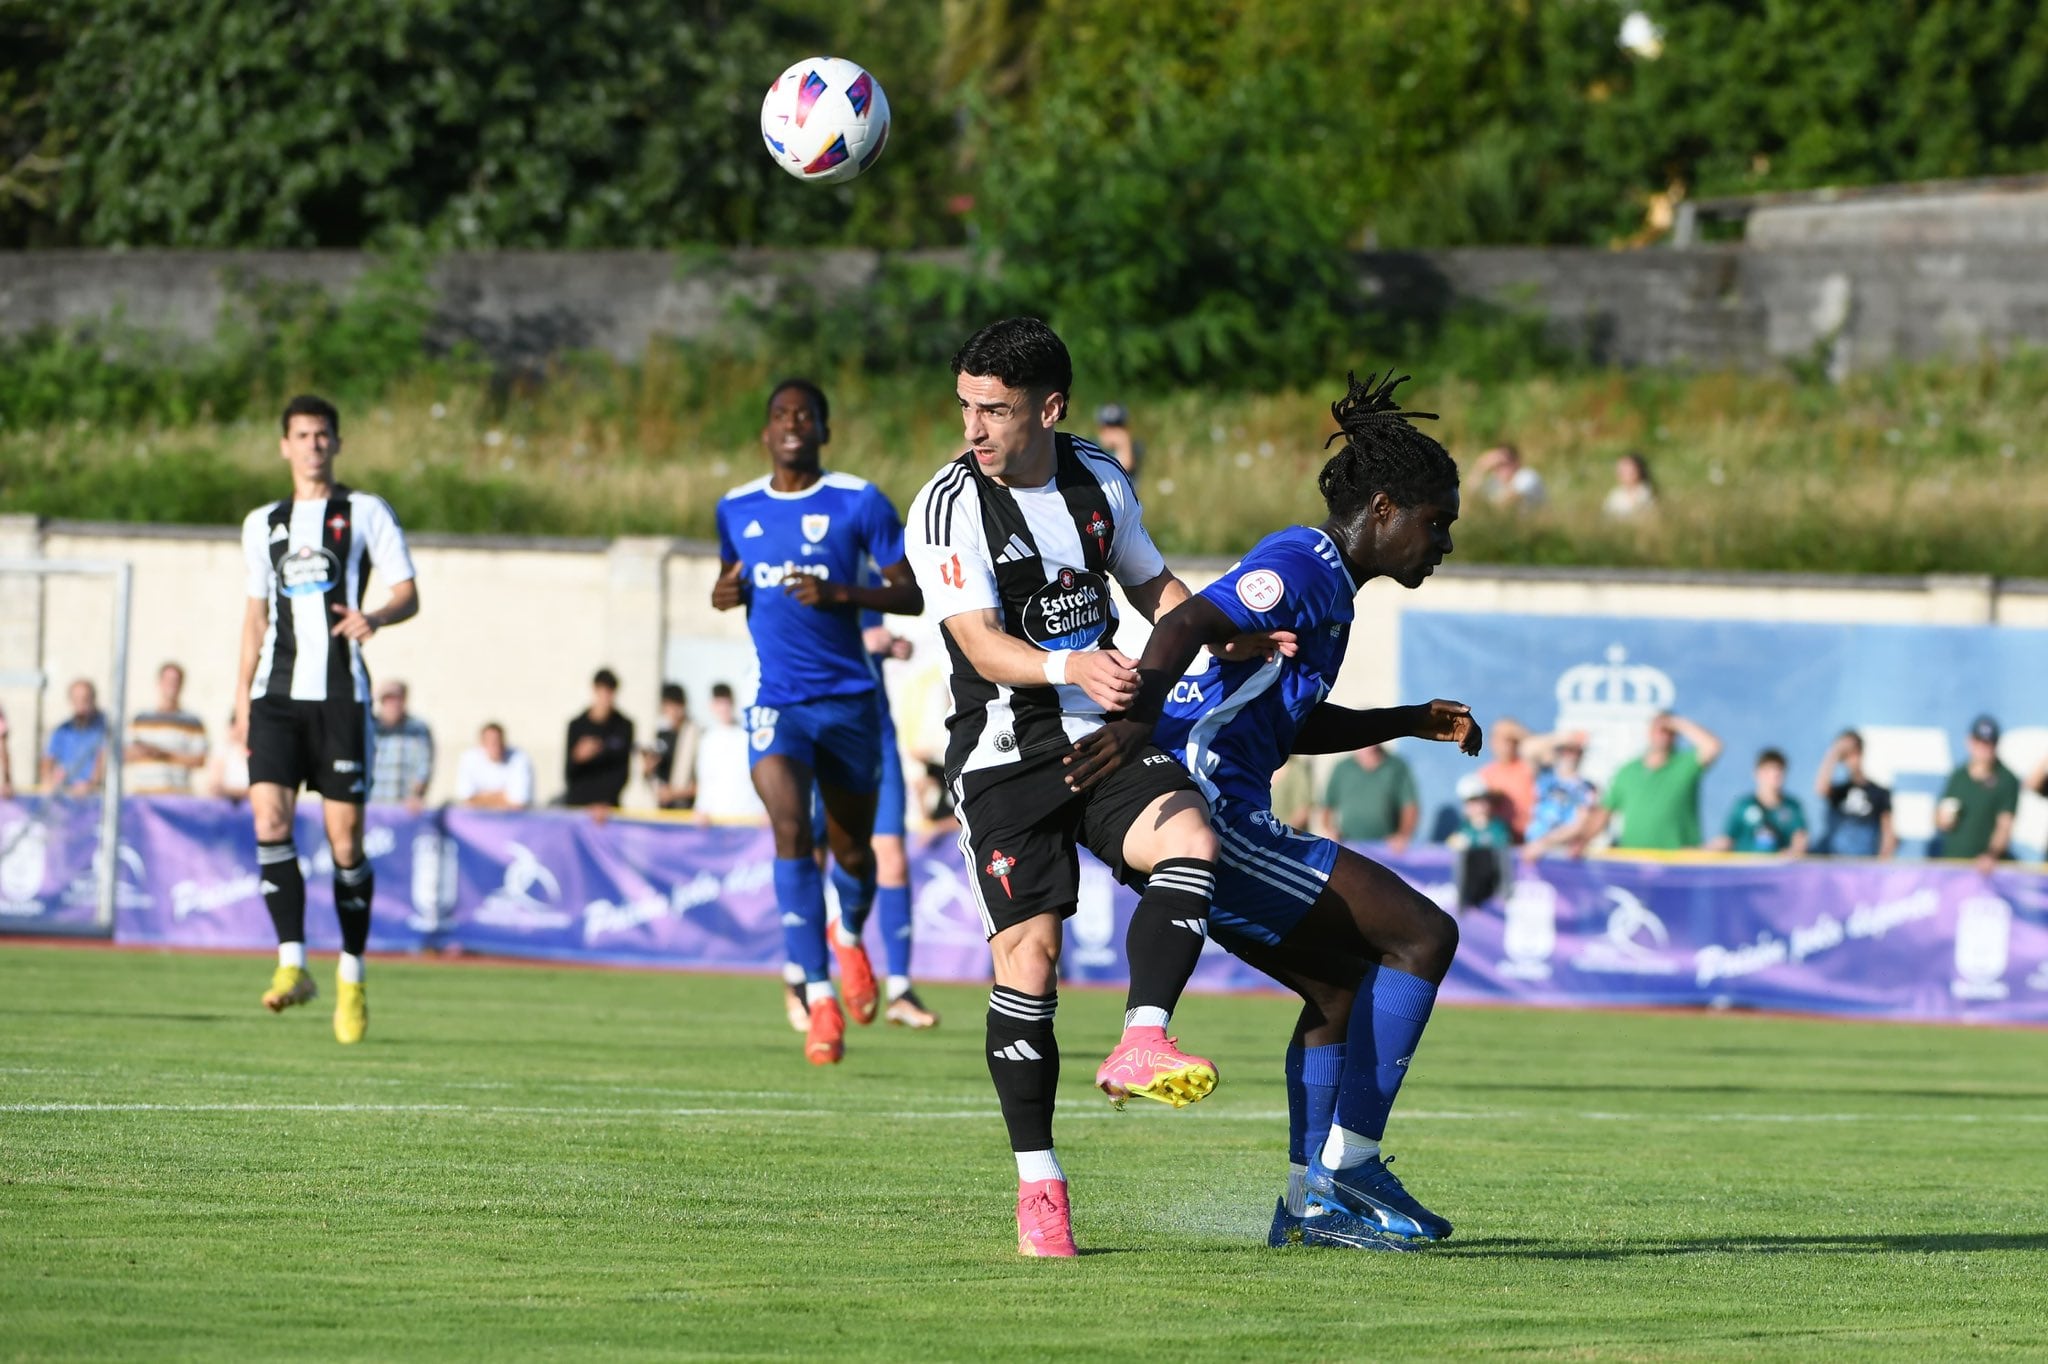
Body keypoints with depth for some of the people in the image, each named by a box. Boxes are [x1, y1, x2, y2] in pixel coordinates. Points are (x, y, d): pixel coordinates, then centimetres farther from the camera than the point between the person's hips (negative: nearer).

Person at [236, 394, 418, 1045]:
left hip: (340, 693, -3)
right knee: (270, 821, -16)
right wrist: (242, 696, 16)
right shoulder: (263, 525, 16)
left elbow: (408, 594, 1)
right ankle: (292, 964, -15)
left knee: (346, 839, -1)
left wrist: (377, 617, -21)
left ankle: (351, 977, 13)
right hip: (277, 696, 3)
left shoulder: (365, 513, 5)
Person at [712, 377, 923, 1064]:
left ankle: (850, 936, 47)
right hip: (777, 703, 1)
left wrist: (840, 593, -20)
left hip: (849, 699, -1)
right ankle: (819, 996, -22)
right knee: (791, 829, -22)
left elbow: (912, 595, -4)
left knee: (852, 849, 11)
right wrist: (725, 592, 0)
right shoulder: (737, 508, 7)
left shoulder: (859, 503, -4)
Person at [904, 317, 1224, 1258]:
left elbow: (1154, 588, 21)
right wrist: (1070, 667, -37)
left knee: (1186, 836, -26)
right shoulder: (949, 508, -11)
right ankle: (1038, 1182, -3)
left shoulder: (1100, 483, 5)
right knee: (1029, 945, -11)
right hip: (1005, 750, -4)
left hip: (1105, 734, 4)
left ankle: (1139, 1046, -26)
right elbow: (983, 647, -19)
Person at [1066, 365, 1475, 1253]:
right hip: (1208, 812, -11)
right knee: (1424, 935, -9)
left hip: (1214, 823, 11)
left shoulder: (1327, 583, 20)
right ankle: (1346, 1169, -8)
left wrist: (1409, 722, 26)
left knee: (1344, 983, 21)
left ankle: (1310, 1203, 21)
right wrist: (1139, 717, -43)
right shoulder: (1303, 566, -11)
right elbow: (1190, 623, -27)